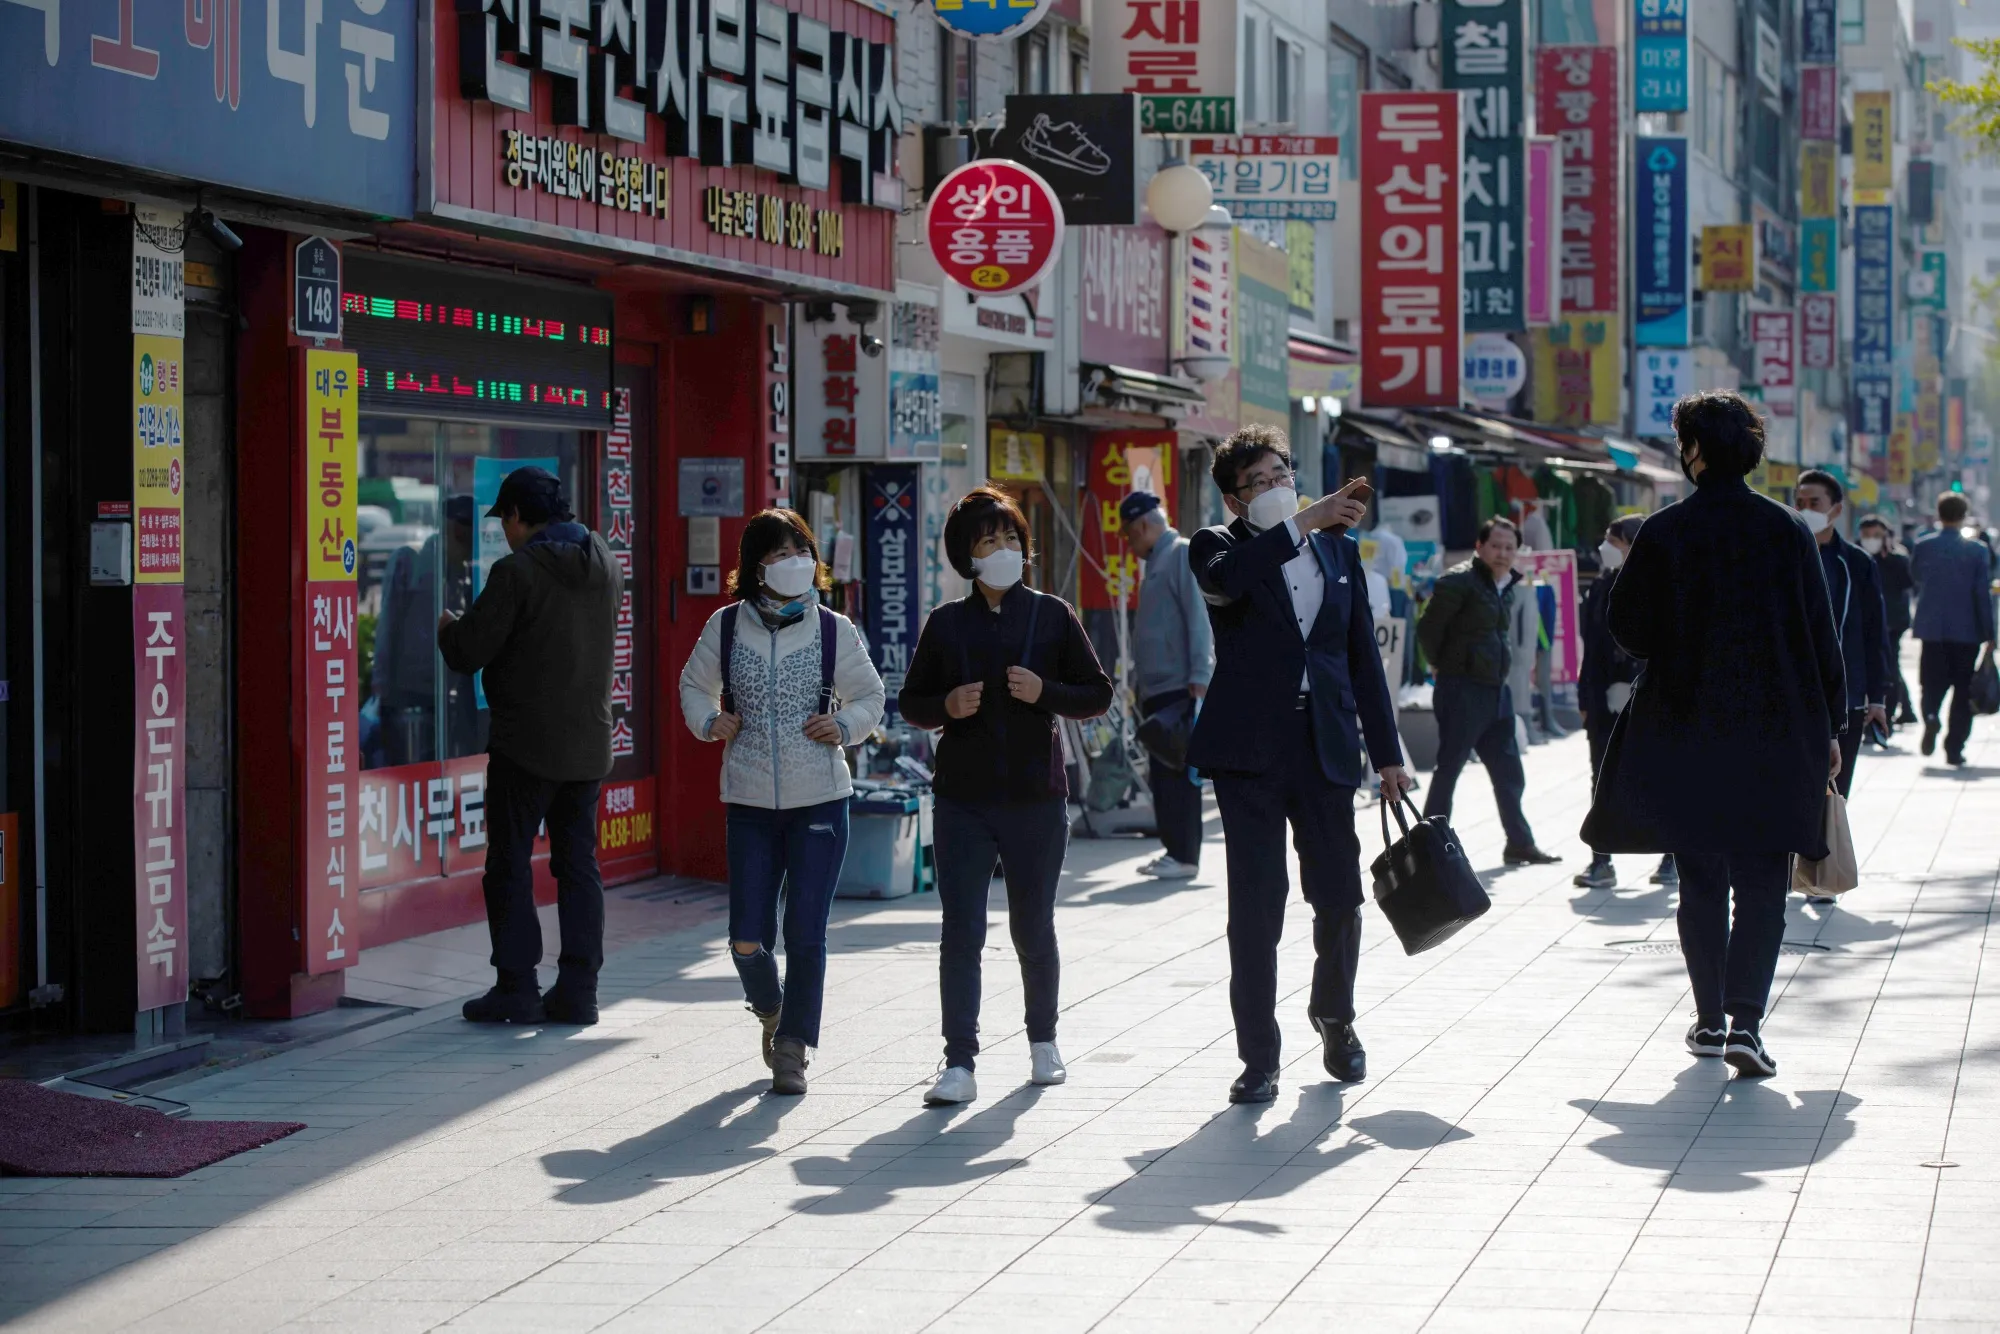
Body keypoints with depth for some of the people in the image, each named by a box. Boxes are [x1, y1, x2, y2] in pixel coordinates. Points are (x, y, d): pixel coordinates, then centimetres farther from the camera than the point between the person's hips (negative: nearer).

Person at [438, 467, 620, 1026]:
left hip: (526, 744, -6)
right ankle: (578, 989, 10)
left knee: (510, 864, 2)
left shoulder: (517, 571, -16)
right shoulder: (606, 565, 7)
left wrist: (448, 625, 9)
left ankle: (516, 989, 2)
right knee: (578, 863, 11)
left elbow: (468, 651, -14)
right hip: (590, 742, 6)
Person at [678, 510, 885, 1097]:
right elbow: (694, 685, 17)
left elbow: (869, 697, 11)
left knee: (806, 934, -4)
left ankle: (793, 1047, 11)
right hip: (749, 800, 1)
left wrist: (844, 726, -8)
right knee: (747, 939, 0)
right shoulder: (726, 627, 2)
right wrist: (708, 721, -3)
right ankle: (770, 1011, 32)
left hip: (820, 801, -1)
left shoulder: (834, 630, 0)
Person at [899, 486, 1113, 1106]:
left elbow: (1098, 694, 5)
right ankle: (960, 1065, -6)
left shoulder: (1052, 617, 3)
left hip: (1036, 799, 0)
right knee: (960, 932, -6)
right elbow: (911, 702, 11)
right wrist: (947, 707, -10)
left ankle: (1043, 1040, 31)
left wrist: (1045, 693, -12)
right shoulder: (946, 623, 5)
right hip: (962, 801, 1)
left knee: (1033, 930, 9)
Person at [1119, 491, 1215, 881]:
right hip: (1157, 688, 10)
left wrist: (1199, 676, -21)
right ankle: (1173, 850, 13)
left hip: (1180, 686, -10)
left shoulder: (1182, 555, -7)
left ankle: (1184, 856, -8)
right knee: (1160, 771, 9)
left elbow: (1199, 618, -15)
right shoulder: (1157, 561, 21)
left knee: (1178, 770, -9)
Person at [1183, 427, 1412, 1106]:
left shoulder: (1339, 548, 14)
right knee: (1255, 907, -4)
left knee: (1339, 897, 6)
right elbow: (1226, 578, -24)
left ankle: (1334, 1017, 33)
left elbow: (1363, 656, 16)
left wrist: (1387, 753, 13)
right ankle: (1259, 1057, 4)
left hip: (1326, 747, 3)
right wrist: (1305, 520, -26)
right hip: (1250, 748, -3)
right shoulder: (1219, 547, 3)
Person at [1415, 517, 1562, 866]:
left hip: (1496, 690, 8)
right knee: (1448, 769, -3)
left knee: (1509, 772, 12)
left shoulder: (1507, 586, 13)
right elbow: (1428, 629, -12)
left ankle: (1520, 844, 22)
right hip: (1462, 691, -8)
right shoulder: (1459, 582, -13)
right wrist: (1444, 665, 0)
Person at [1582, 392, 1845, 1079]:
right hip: (1777, 737, 0)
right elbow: (1821, 634, 2)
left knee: (1701, 882, 12)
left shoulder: (1663, 532, -6)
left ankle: (1711, 1018, 16)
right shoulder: (1788, 529, -2)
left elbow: (1627, 624, 0)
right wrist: (1830, 726, 9)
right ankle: (1744, 1020, -11)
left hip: (1685, 732, 0)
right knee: (1763, 885, 2)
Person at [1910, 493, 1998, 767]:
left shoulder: (1923, 546, -3)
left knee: (1933, 682, 11)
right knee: (1963, 690, 7)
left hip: (1932, 628, 1)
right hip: (1967, 630, -1)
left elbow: (1915, 576, 14)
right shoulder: (1977, 550, -7)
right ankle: (1954, 748, 4)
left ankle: (1930, 716, -21)